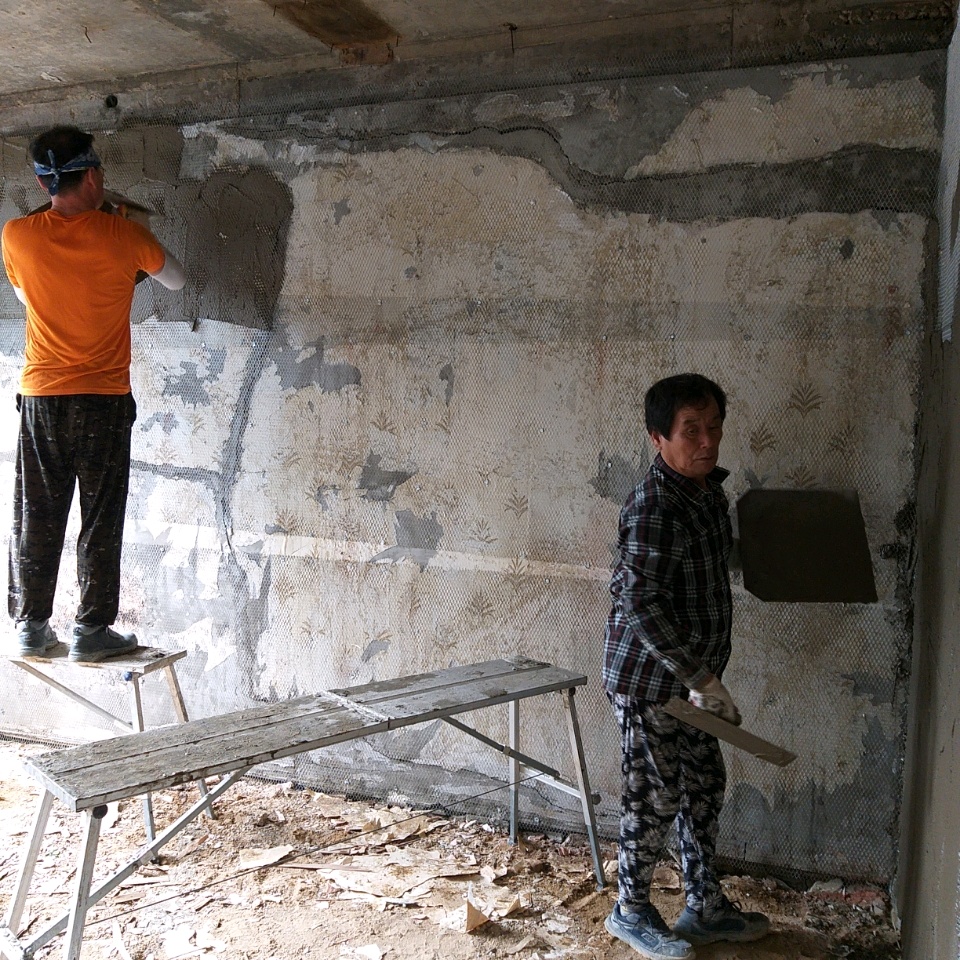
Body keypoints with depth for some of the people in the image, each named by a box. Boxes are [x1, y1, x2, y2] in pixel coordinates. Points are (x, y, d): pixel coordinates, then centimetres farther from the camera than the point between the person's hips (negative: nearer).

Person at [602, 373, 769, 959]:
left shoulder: (710, 489, 6)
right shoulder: (654, 507, -24)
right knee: (655, 796, 4)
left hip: (689, 675, 9)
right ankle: (632, 912, 25)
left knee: (705, 785, 17)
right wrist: (701, 678, -26)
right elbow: (642, 604, -28)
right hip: (648, 677, -9)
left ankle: (706, 909, 33)